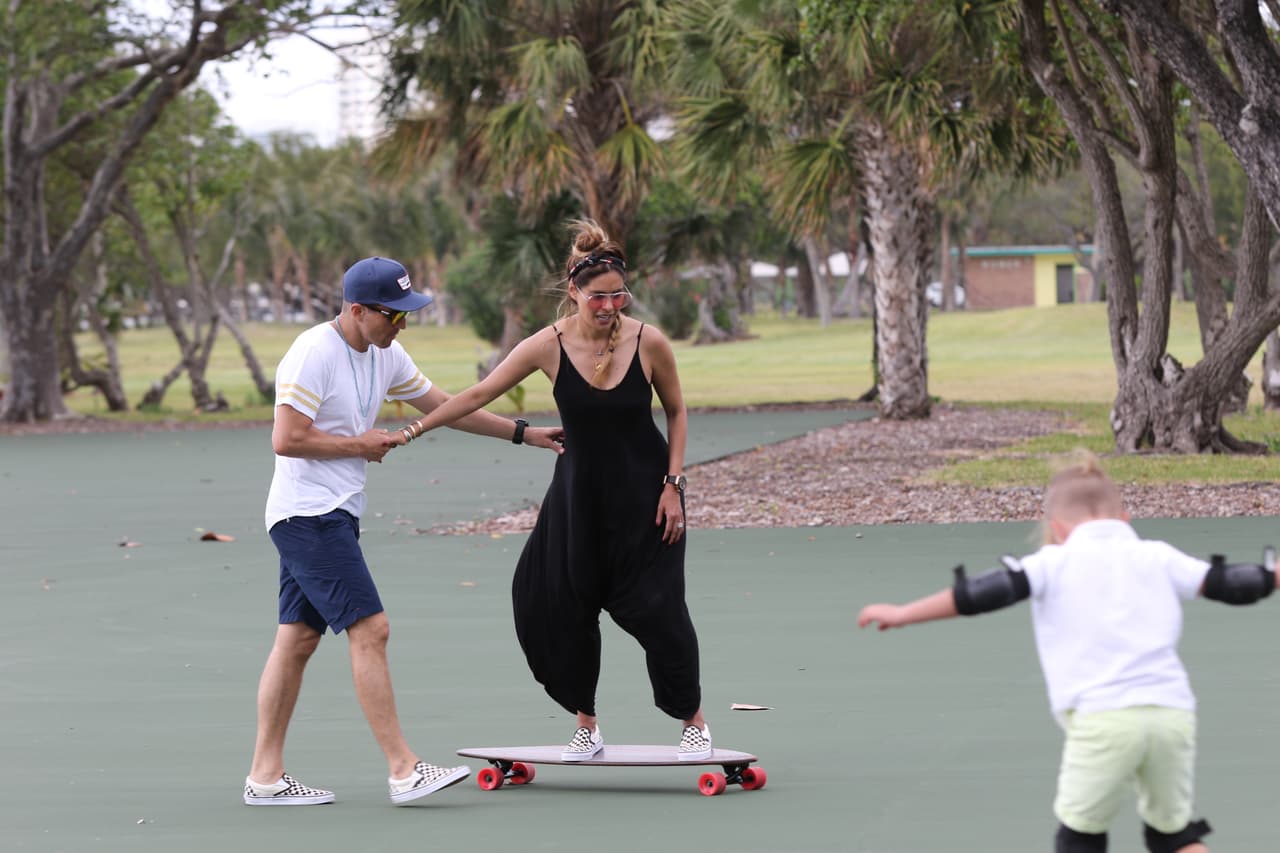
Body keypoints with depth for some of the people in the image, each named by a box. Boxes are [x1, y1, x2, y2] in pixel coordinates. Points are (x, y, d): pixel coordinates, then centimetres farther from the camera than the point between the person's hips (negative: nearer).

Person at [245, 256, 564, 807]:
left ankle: (265, 776, 11)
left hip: (333, 514, 9)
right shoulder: (314, 354, -16)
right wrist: (361, 444, -11)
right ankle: (403, 771, -14)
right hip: (308, 513, -9)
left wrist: (523, 433, 19)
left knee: (298, 638, 8)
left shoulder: (384, 355, 12)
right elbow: (286, 440, -20)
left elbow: (445, 406, 21)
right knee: (370, 630, -13)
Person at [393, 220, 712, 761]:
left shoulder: (648, 342, -15)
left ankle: (694, 721, 14)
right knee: (559, 604, -3)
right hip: (579, 493, 2)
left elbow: (676, 412, 0)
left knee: (656, 607, -5)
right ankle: (586, 726, 14)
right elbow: (479, 394, -6)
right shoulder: (549, 346, -13)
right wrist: (416, 429, -8)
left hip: (645, 493, -2)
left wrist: (673, 484, -6)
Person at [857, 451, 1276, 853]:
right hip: (1173, 712, 4)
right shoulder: (1159, 557, 18)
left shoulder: (1057, 561, 9)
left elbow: (984, 594, 1)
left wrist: (905, 614, 6)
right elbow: (1231, 584, 19)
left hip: (1103, 717, -4)